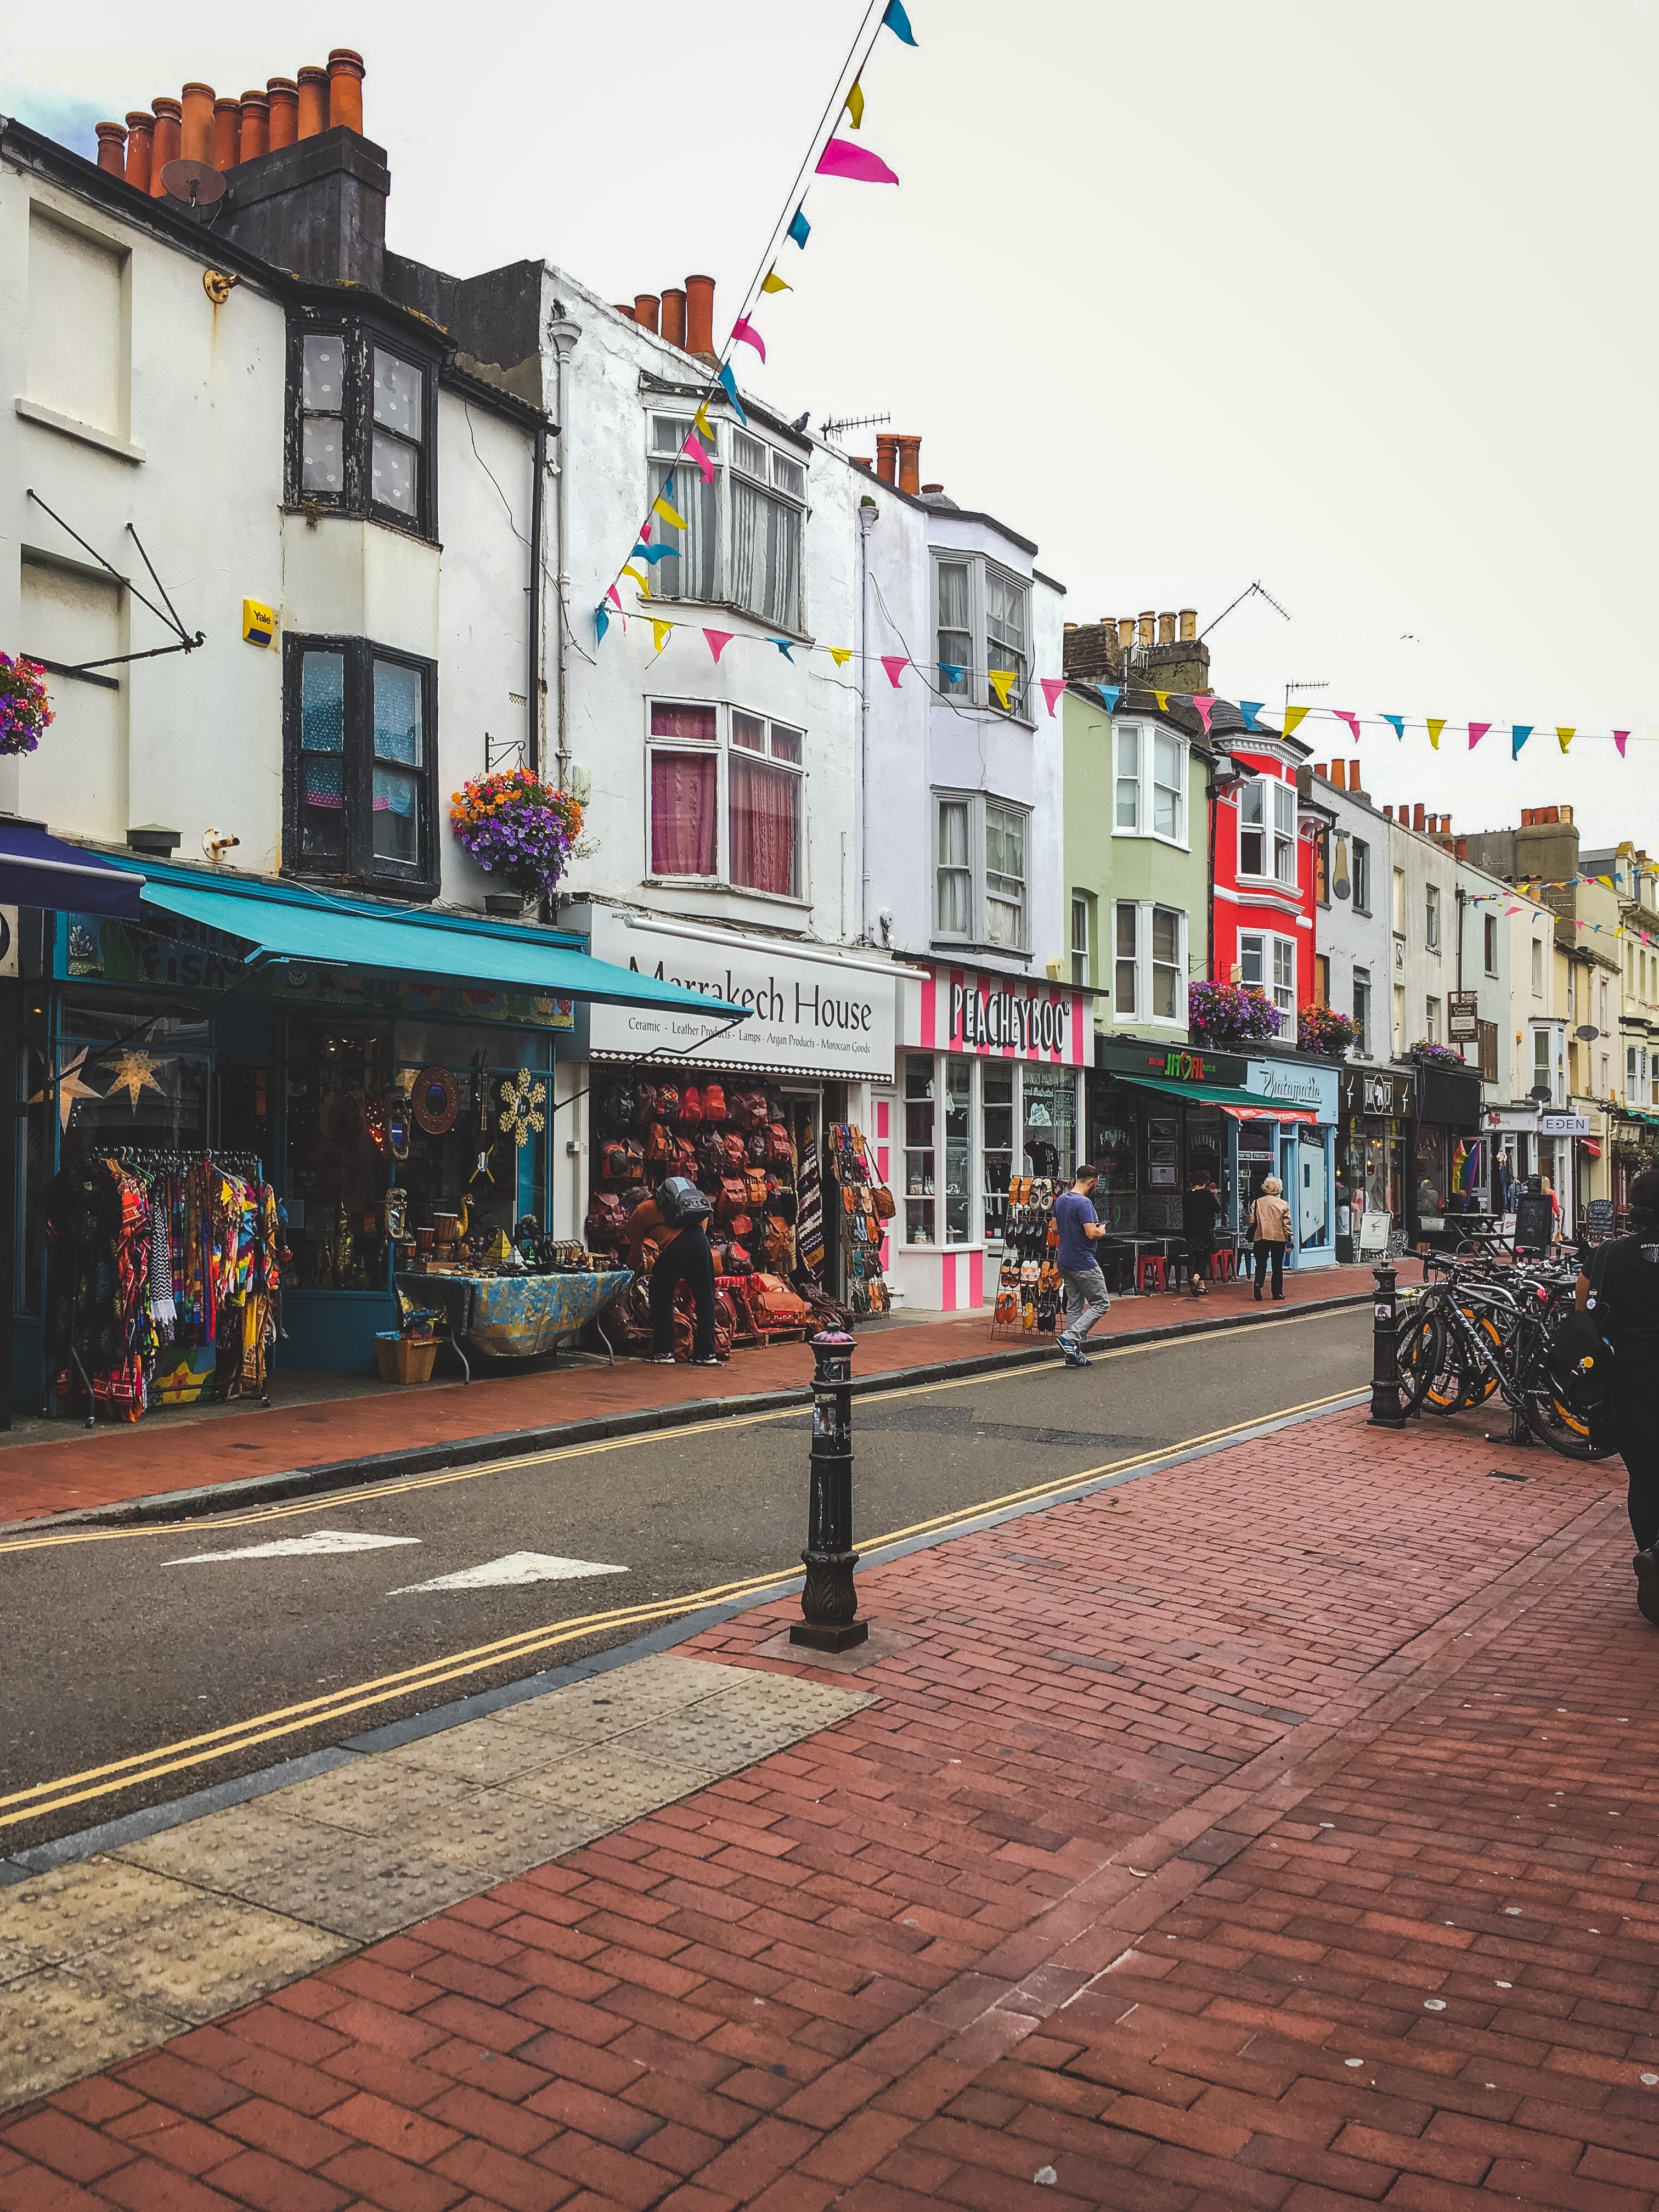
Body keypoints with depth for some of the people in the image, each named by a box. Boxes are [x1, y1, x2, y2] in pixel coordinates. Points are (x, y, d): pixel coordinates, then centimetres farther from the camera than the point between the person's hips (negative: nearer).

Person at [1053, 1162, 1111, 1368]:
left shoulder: (1060, 1200, 10)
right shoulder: (1084, 1203, -18)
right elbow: (1092, 1233, -25)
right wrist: (1101, 1231, -4)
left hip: (1065, 1262, 9)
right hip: (1083, 1262, -9)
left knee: (1074, 1306, 12)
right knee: (1101, 1304, 1)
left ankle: (1074, 1354, 11)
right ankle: (1070, 1337, -12)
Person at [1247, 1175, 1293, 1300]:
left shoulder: (1257, 1203, 1)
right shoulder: (1283, 1204, -2)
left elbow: (1252, 1221, 1)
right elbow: (1287, 1224, -2)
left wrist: (1251, 1238, 11)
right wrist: (1289, 1239, 5)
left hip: (1261, 1238, 1)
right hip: (1279, 1238, -1)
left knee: (1261, 1263, 6)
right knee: (1277, 1266, 7)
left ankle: (1258, 1283, -20)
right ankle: (1277, 1292, 7)